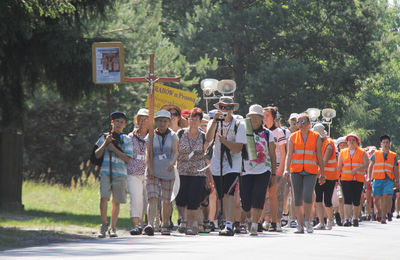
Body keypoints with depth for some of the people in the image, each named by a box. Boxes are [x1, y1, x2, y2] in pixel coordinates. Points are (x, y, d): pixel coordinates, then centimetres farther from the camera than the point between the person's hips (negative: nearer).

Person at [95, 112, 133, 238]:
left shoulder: (126, 140, 8)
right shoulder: (104, 137, 10)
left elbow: (128, 159, -2)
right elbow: (97, 155, 6)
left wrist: (114, 149, -9)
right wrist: (105, 143, -7)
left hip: (120, 174, 0)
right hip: (106, 172, 0)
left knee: (116, 202, 3)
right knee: (104, 197, -16)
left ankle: (112, 228, 13)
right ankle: (104, 225, -7)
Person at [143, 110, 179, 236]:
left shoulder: (172, 136, 6)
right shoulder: (151, 136, 6)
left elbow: (175, 152, -5)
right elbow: (148, 153, -2)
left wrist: (172, 163, -26)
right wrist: (149, 168, -17)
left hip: (168, 172, 1)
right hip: (153, 172, -1)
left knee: (166, 201, 5)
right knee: (152, 198, -15)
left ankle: (165, 225, 19)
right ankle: (150, 225, -26)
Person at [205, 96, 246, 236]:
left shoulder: (239, 125, -1)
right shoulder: (214, 123, 7)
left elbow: (238, 148, -9)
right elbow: (208, 139, -13)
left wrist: (224, 141, -24)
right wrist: (215, 121, -21)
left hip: (233, 165, -4)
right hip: (217, 165, 4)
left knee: (228, 193, -20)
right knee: (223, 197, 7)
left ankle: (229, 226, -26)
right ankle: (227, 224, 16)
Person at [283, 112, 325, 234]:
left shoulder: (316, 137, 7)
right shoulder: (293, 137, 9)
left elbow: (319, 157, 8)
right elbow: (289, 155, 3)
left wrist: (322, 173, 5)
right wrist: (286, 170, -11)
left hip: (311, 172, -2)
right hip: (296, 171, 2)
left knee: (307, 196, -18)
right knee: (298, 198, 1)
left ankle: (307, 221, -1)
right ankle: (300, 226, 6)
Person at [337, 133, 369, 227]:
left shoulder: (362, 153, 7)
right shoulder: (343, 153, 13)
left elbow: (366, 164, -4)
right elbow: (339, 166, 13)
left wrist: (357, 169, -19)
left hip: (358, 180, 0)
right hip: (346, 179, 0)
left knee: (356, 200, 3)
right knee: (347, 199, -12)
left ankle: (355, 218, 17)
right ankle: (346, 219, -19)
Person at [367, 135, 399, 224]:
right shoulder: (375, 154, 11)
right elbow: (370, 167, 15)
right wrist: (369, 178, 7)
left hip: (388, 180, -1)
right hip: (377, 179, 1)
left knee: (386, 197, -15)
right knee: (377, 198, 1)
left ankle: (383, 217, -12)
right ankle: (379, 210, 31)